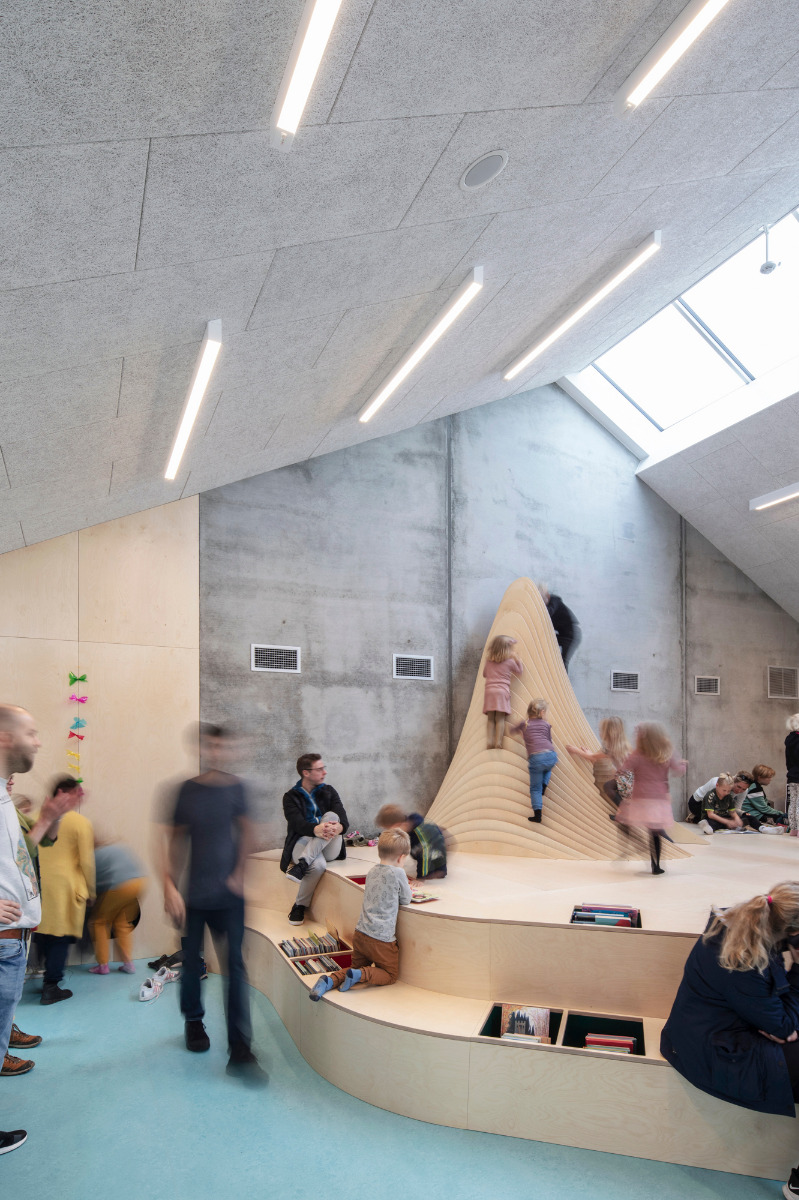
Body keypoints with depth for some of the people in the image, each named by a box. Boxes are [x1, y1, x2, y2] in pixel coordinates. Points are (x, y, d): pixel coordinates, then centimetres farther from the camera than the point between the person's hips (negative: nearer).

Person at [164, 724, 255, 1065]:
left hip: (228, 894, 0)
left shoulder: (236, 788, -3)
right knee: (192, 961, 13)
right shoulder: (187, 790, -6)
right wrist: (170, 886, -6)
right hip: (193, 893, 0)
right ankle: (193, 1021, 38)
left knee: (234, 963, -4)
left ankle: (240, 1043, 2)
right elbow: (177, 840, -1)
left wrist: (239, 873, 0)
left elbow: (246, 832, 7)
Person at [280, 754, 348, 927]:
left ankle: (302, 864, -33)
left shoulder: (328, 792, 15)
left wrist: (339, 827, -29)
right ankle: (299, 906, -11)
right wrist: (316, 829, -39)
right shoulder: (291, 797, 5)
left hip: (329, 847, 3)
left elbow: (343, 818, -2)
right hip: (304, 842, -3)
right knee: (318, 865, -37)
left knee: (331, 815, -27)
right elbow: (297, 823, -15)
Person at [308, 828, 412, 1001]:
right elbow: (406, 899, 0)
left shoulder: (372, 872, 10)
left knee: (359, 967, 23)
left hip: (360, 934, 6)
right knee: (391, 975, 14)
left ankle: (329, 980, -3)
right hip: (381, 938, -6)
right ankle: (359, 974, -11)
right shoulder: (398, 873, -12)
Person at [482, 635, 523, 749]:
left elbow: (484, 674, 25)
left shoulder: (488, 661, 13)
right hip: (502, 691, -3)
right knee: (500, 719, -4)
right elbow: (519, 671, 18)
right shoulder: (510, 662, 3)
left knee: (491, 719, 3)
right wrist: (516, 659, 20)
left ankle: (490, 742, -7)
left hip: (489, 691, 3)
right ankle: (498, 743, -11)